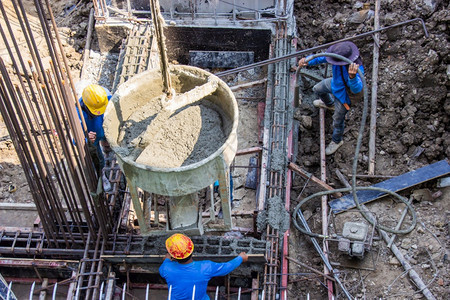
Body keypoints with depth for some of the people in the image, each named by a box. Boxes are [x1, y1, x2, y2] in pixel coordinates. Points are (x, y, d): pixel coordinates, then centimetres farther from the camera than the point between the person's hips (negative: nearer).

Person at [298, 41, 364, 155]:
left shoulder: (357, 68, -47)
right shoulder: (339, 54, -28)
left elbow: (357, 89, -57)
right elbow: (322, 57, -16)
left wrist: (352, 76, -77)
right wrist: (307, 61, -34)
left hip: (343, 95, -7)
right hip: (335, 83, 7)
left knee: (338, 120, 15)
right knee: (318, 89, 34)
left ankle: (336, 141, 48)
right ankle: (329, 104, 68)